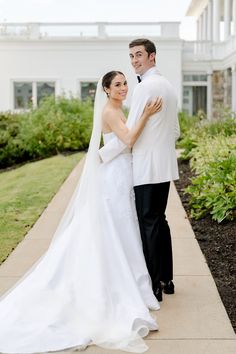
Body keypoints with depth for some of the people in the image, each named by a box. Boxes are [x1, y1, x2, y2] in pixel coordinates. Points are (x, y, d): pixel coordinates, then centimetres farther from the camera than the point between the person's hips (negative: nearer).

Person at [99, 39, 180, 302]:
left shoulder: (145, 87, -14)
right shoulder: (168, 86, 15)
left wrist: (103, 154, -8)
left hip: (147, 168, -9)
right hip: (165, 166, 9)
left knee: (149, 224, -3)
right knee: (159, 220, 15)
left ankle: (154, 286, 4)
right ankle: (166, 279, 24)